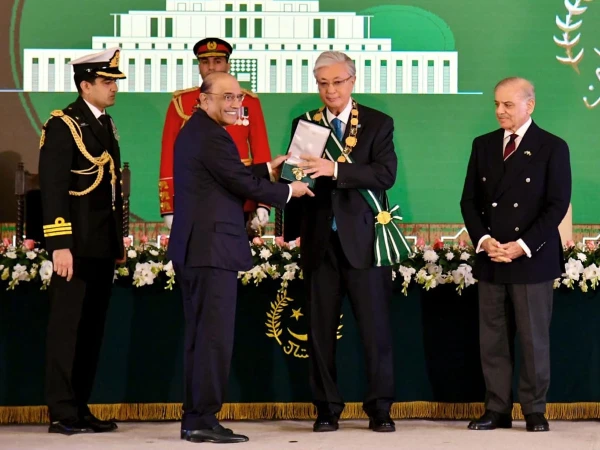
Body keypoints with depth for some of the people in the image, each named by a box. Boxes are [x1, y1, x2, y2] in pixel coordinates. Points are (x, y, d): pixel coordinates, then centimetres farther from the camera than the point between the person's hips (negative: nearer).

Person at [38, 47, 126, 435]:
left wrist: (119, 237, 18)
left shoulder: (107, 124, 15)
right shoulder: (63, 126, -9)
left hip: (104, 246, 8)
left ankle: (81, 409, 16)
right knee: (68, 327, -3)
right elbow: (53, 188, -15)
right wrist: (59, 245, -20)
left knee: (93, 329, 10)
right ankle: (63, 413, 1)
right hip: (77, 246, -8)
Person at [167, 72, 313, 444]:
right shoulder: (212, 136, -15)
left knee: (201, 336, 13)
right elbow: (244, 185, -14)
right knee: (215, 335, -8)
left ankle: (194, 418, 17)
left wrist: (269, 169, 24)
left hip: (194, 249, 11)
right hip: (212, 249, -11)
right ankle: (204, 420, -7)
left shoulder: (194, 131, 17)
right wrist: (289, 191, 0)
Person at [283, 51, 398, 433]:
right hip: (319, 240, 3)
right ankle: (327, 410, 11)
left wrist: (336, 170, -23)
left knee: (376, 326, -1)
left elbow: (385, 174, -12)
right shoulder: (304, 125, 10)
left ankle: (380, 409, 7)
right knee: (321, 328, 4)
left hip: (363, 238, -2)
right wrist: (292, 228, 1)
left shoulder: (379, 124, 2)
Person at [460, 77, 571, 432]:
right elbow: (470, 200, 10)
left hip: (533, 258, -4)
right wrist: (483, 239, -7)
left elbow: (558, 205, -7)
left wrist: (523, 245, -15)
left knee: (534, 338, 1)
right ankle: (497, 409, 9)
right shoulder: (484, 145, 12)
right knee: (493, 339, 4)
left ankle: (535, 411, 9)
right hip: (491, 259, 4)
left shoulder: (552, 148, -1)